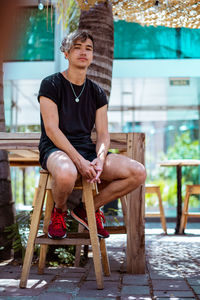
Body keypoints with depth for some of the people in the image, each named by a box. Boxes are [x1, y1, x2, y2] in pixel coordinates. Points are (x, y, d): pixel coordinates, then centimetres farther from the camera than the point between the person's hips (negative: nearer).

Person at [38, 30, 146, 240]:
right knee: (66, 174, -43)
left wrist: (100, 159, -15)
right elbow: (51, 129, -12)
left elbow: (103, 134, 8)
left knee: (138, 173, -15)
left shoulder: (97, 92, 14)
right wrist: (79, 161, -22)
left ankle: (88, 209, 4)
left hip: (87, 149, 5)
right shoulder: (51, 84, -1)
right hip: (55, 149, -5)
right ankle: (59, 212, -5)